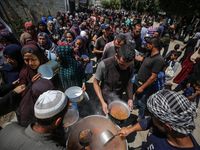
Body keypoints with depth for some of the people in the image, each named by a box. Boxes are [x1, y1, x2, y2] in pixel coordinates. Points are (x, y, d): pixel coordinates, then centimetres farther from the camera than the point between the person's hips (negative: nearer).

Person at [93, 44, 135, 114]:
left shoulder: (130, 66, -15)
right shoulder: (104, 65, -28)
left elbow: (129, 82, 1)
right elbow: (96, 83, -15)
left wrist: (130, 99, -10)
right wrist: (102, 102, -20)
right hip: (105, 101, -3)